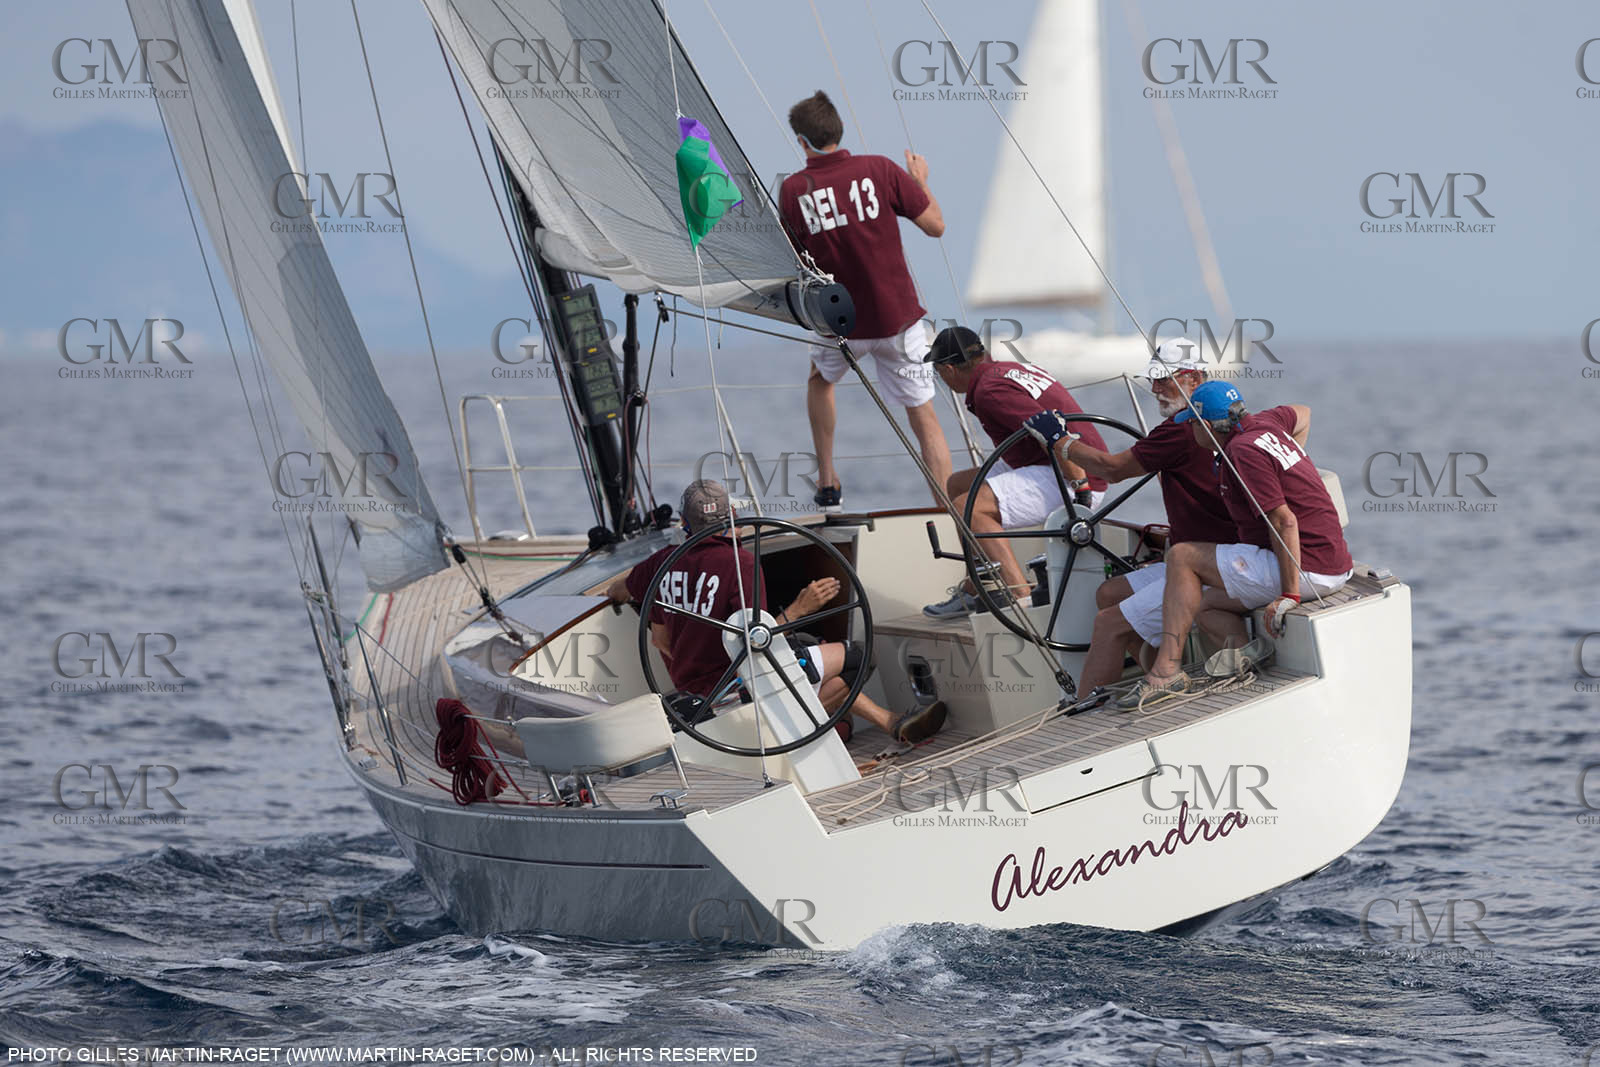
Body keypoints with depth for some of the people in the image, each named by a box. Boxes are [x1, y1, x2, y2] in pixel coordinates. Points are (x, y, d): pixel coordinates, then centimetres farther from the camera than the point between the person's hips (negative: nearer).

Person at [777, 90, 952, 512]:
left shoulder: (792, 190, -7)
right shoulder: (879, 170, -10)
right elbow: (935, 225, -3)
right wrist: (921, 181, 13)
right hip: (898, 318, -1)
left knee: (820, 379, 32)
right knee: (924, 417, 4)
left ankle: (828, 484, 32)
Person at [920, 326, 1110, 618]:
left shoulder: (990, 391, -17)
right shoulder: (1009, 368, 15)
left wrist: (1080, 488, -27)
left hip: (1072, 477, -11)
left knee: (968, 508, -24)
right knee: (957, 486, 19)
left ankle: (1022, 595, -28)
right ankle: (975, 590, 20)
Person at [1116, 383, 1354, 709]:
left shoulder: (1243, 450, -16)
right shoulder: (1263, 423, 11)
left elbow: (1284, 522, -22)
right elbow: (1302, 413, 36)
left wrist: (1289, 595, -22)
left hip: (1307, 569, -10)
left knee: (1182, 557, -6)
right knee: (1206, 602, 15)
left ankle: (1167, 668, -10)